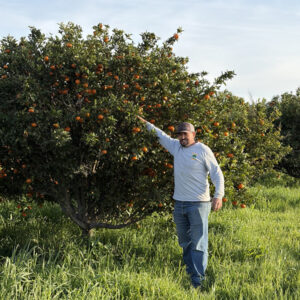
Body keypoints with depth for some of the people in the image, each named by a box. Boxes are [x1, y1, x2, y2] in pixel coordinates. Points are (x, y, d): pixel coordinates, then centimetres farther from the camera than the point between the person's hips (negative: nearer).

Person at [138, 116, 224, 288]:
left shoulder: (203, 150, -5)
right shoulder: (176, 146, 11)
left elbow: (217, 173, -6)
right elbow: (161, 135, 27)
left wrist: (218, 196, -17)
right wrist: (146, 123, 27)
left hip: (198, 203, -7)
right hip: (179, 203, 7)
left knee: (198, 244, -8)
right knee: (185, 242, 15)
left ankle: (198, 281, -9)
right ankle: (190, 273, 26)